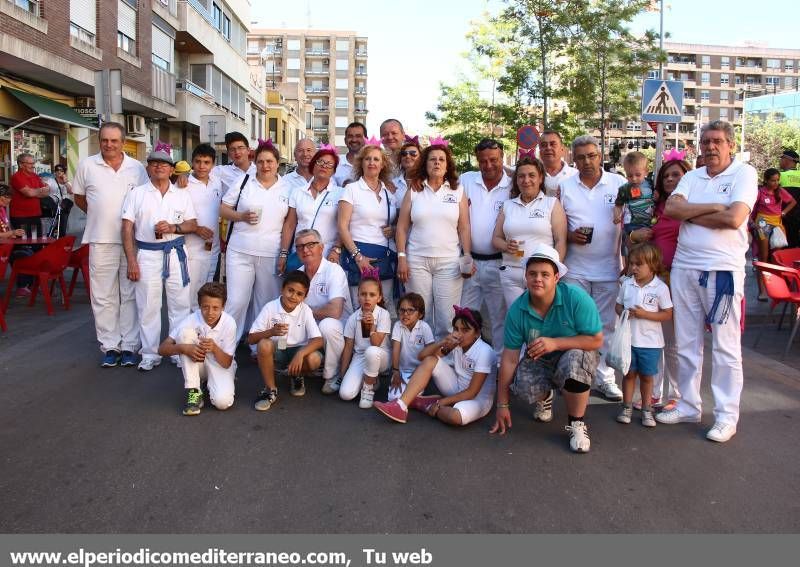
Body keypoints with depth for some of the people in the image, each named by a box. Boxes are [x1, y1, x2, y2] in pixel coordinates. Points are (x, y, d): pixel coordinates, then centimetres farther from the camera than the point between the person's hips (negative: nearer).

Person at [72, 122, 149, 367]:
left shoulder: (137, 168, 4)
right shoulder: (87, 165, 3)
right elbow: (79, 197, 14)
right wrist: (99, 217, 9)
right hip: (101, 241, 0)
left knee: (130, 296, 6)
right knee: (104, 297, 4)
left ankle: (129, 346, 14)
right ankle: (109, 346, 14)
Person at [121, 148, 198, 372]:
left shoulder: (182, 194, 10)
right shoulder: (137, 193, 5)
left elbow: (193, 225, 8)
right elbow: (127, 229, 0)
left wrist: (173, 228, -13)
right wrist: (131, 261, -7)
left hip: (176, 254, 1)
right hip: (147, 255, -1)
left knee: (180, 305, 4)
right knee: (148, 307, 3)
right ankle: (150, 355, 15)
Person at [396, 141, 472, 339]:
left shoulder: (458, 191, 8)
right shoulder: (414, 191, 8)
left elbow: (464, 228, 7)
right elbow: (402, 227, 6)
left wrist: (468, 256, -2)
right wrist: (401, 258, -1)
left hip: (449, 262, 0)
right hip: (417, 261, 0)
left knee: (447, 318, -2)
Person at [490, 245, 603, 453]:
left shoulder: (576, 298, -23)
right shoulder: (517, 309, -16)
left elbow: (596, 340, -18)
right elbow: (509, 359, -13)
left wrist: (555, 343, -30)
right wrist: (502, 405, -9)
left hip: (575, 354, -2)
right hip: (538, 361, 2)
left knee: (574, 359, -38)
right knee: (523, 388, -30)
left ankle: (577, 424, -13)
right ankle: (545, 396, 13)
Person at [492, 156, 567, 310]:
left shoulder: (552, 203, 4)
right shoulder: (507, 206, 14)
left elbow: (561, 241, -1)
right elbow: (496, 238, 15)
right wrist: (506, 246, -7)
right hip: (510, 274, 3)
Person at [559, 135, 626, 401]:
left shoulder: (619, 183, 2)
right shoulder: (564, 186, 5)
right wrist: (570, 236, -12)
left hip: (608, 268, 0)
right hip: (575, 268, 1)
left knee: (606, 325, 6)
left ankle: (604, 377, 16)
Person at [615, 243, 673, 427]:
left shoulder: (660, 288, -10)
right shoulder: (626, 284, -1)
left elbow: (667, 315, -9)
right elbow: (618, 305, 9)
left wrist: (644, 314, -20)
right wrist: (623, 313, -13)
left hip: (650, 342, -2)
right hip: (628, 338, 2)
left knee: (646, 376, 11)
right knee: (629, 373, 12)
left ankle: (646, 409, 25)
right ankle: (627, 407, 25)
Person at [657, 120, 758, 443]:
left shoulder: (744, 174, -2)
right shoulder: (691, 177, 12)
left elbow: (734, 219, -17)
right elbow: (670, 209, -5)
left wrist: (690, 213, -6)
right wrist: (712, 207, -13)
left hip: (723, 270, -5)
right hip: (684, 268, 5)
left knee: (725, 347, 2)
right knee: (686, 344, 12)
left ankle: (726, 416, 13)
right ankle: (688, 405, 24)